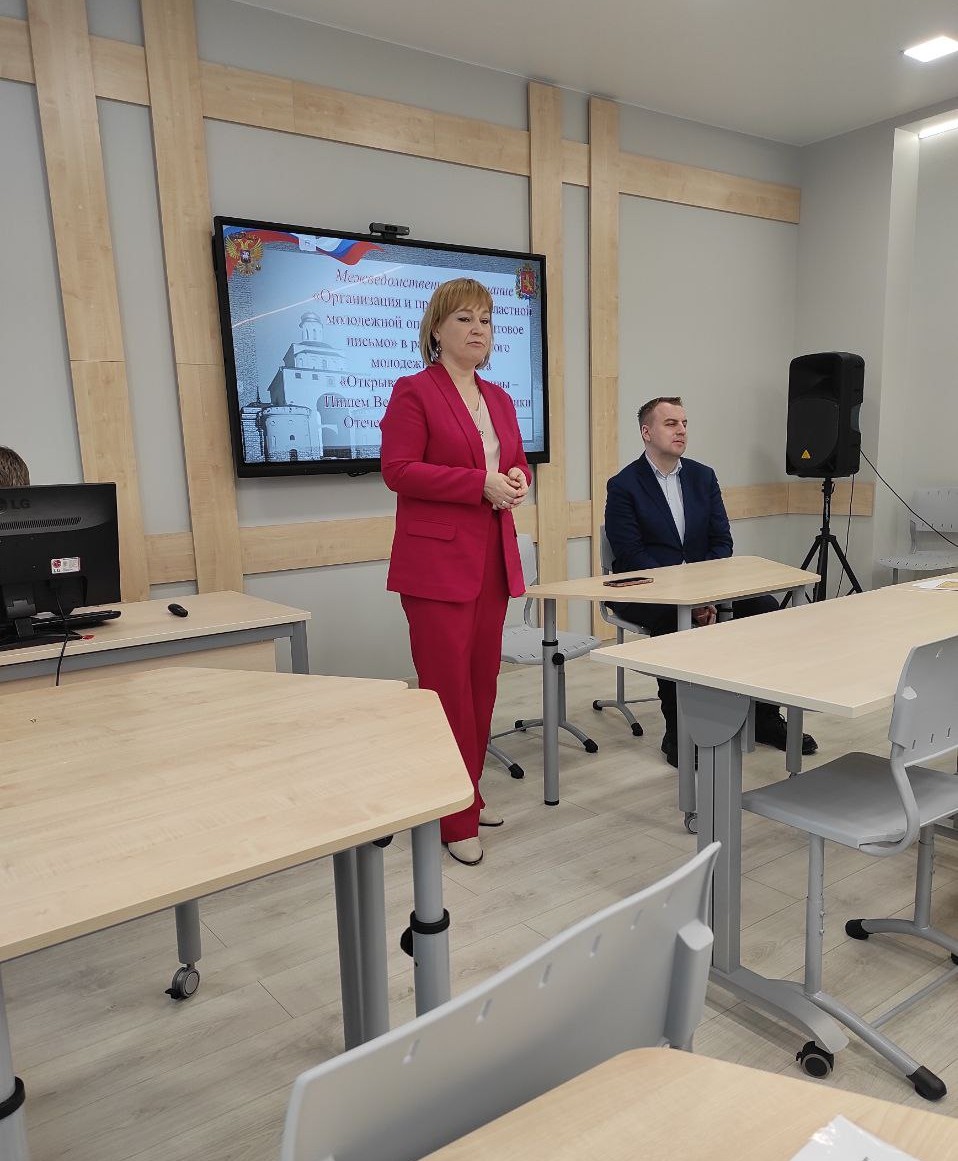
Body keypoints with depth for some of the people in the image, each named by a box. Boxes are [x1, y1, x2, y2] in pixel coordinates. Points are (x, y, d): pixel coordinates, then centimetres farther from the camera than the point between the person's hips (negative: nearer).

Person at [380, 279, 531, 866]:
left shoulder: (499, 399, 16)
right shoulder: (414, 392, -5)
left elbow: (518, 464, 23)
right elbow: (399, 470, -13)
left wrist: (518, 480, -2)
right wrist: (482, 484, -18)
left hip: (494, 558, 7)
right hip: (437, 559, -7)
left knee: (482, 680, 12)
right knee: (448, 685, -4)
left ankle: (470, 793, 28)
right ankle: (454, 819, 8)